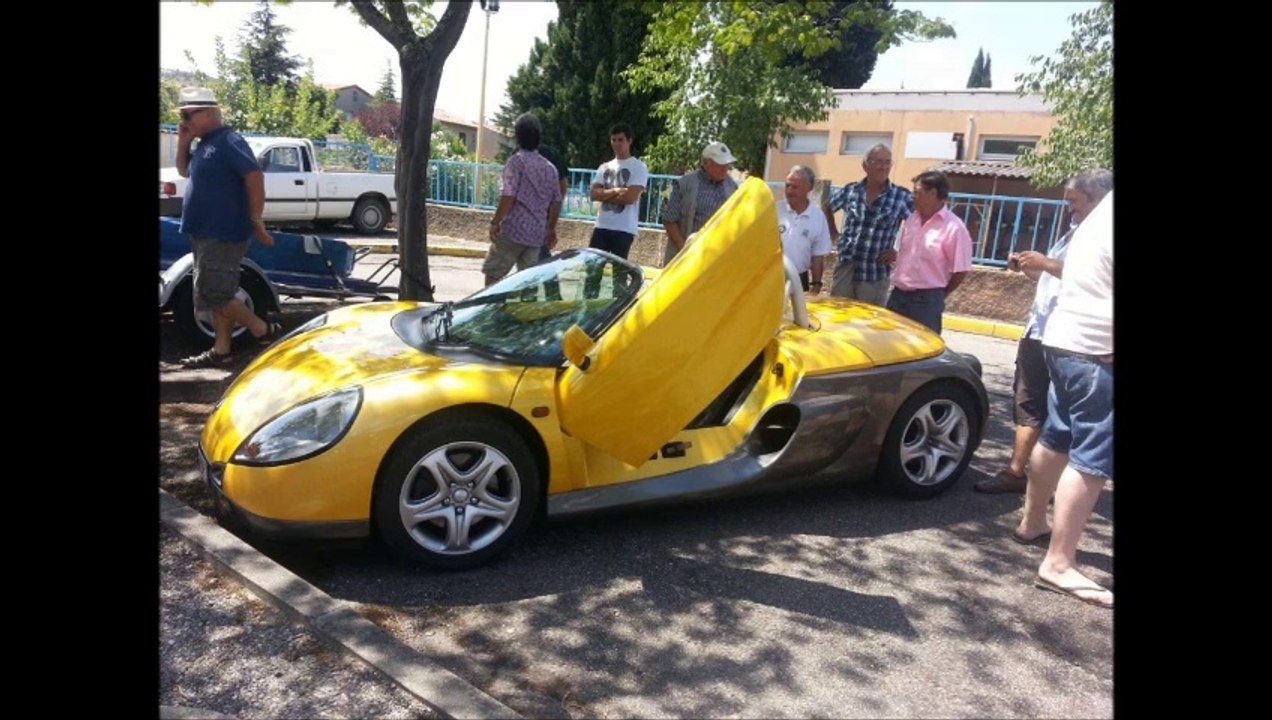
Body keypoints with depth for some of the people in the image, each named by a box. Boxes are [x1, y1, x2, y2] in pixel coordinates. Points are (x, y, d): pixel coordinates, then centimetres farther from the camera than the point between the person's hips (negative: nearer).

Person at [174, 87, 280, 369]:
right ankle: (220, 351, 18)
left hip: (223, 233, -10)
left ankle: (264, 330, 1)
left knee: (213, 294, -9)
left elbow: (255, 176, -22)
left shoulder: (229, 142, -14)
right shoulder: (205, 144, 15)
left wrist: (255, 220, -23)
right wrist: (183, 143, 11)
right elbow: (185, 171, 28)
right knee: (217, 294, 12)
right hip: (206, 233, 10)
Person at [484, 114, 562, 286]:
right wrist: (551, 229, 21)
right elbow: (556, 202, 11)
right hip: (537, 234, 6)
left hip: (513, 230, -6)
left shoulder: (516, 161, -9)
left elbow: (508, 197, -17)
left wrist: (495, 222, -10)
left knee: (493, 275, 5)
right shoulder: (549, 167, 9)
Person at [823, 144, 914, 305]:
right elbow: (827, 207, 19)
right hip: (845, 268, 2)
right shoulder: (850, 190, 2)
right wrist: (833, 232, 11)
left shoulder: (902, 196, -6)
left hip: (875, 275, -2)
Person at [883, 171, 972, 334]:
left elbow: (960, 270, -9)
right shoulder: (911, 220, 9)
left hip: (926, 300, -7)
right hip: (898, 295, 7)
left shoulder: (954, 228, -12)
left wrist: (938, 295, 0)